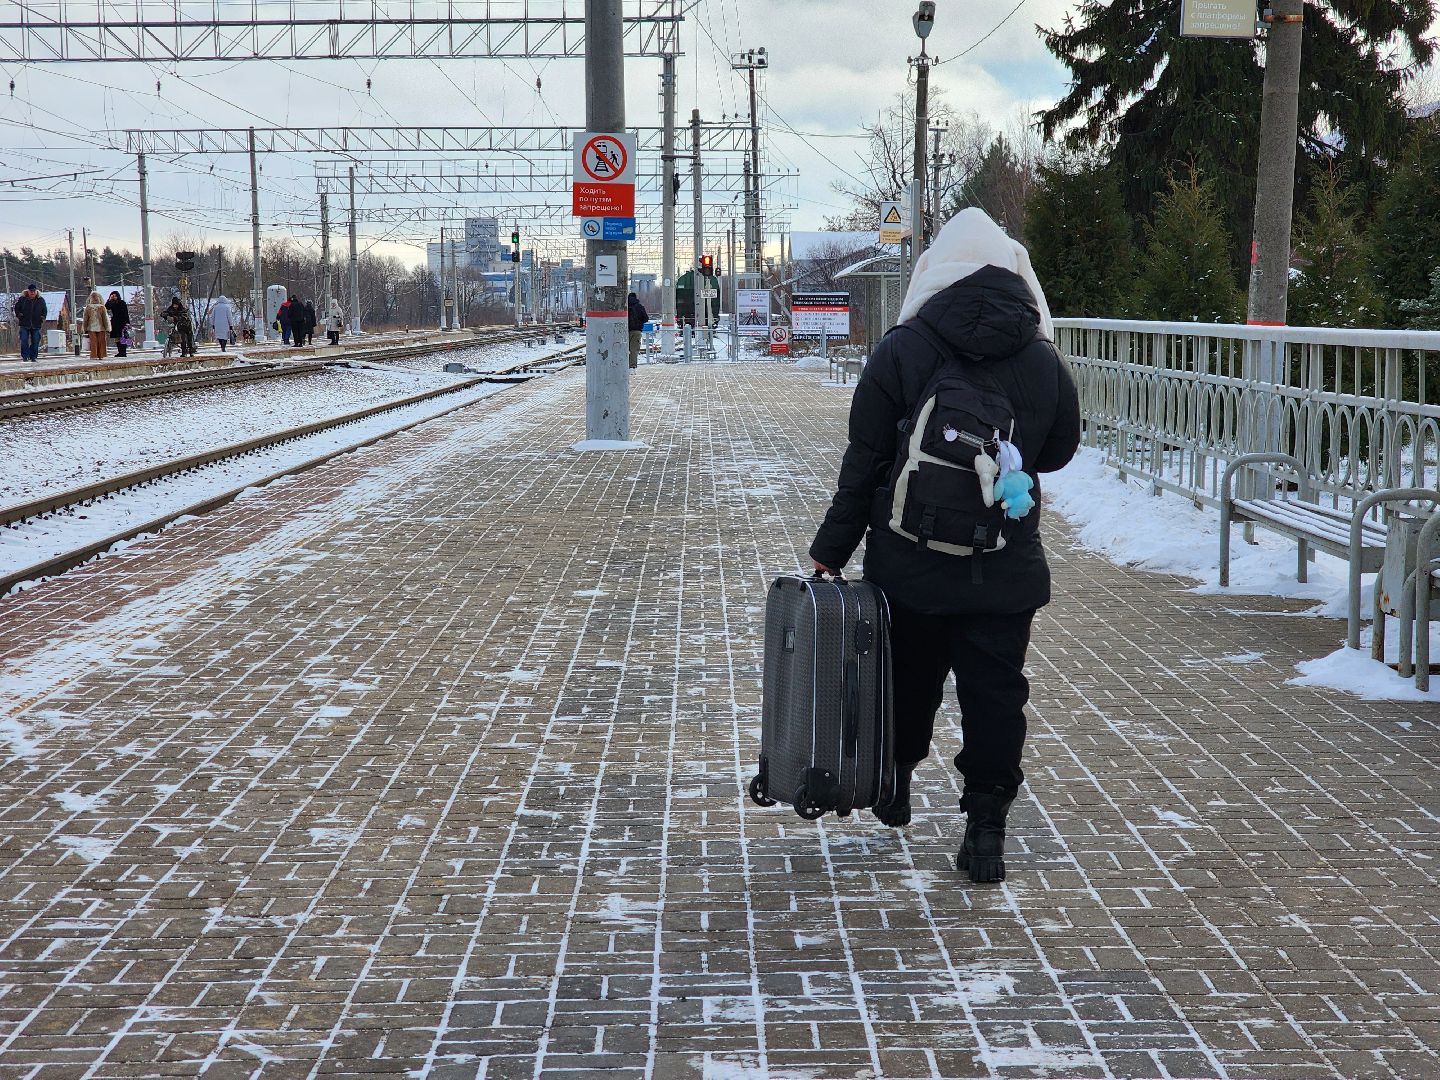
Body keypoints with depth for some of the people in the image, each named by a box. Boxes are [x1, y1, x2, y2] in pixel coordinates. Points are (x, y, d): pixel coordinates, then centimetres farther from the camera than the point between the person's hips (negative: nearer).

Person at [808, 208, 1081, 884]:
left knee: (909, 680, 17)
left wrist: (832, 548, 0)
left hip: (909, 561, 0)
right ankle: (985, 829, 4)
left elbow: (864, 459, -6)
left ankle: (893, 788, 36)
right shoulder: (1043, 360, -1)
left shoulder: (902, 350, -7)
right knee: (996, 693, 5)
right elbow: (1060, 450, 14)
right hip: (1006, 571, 0)